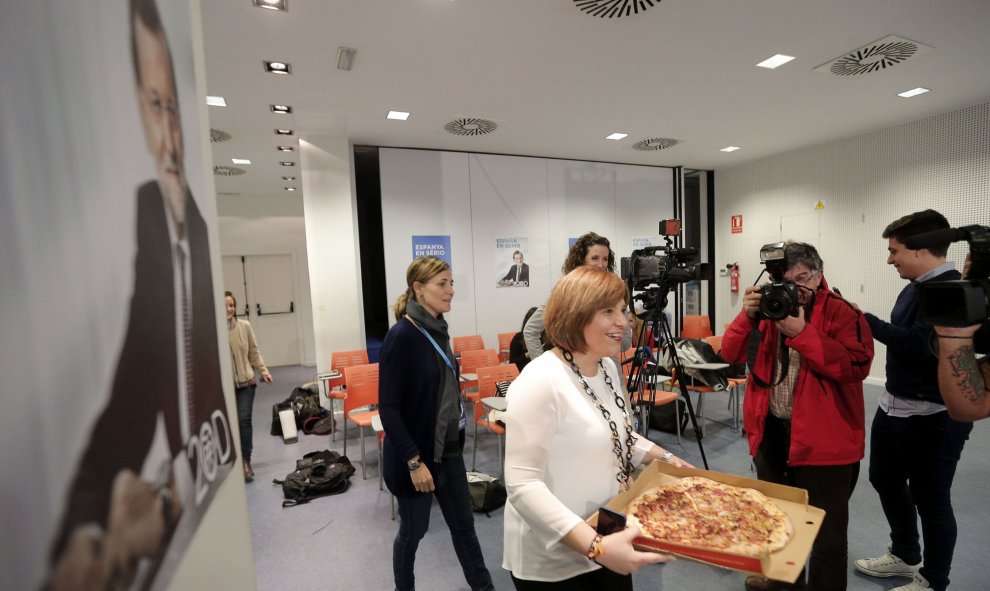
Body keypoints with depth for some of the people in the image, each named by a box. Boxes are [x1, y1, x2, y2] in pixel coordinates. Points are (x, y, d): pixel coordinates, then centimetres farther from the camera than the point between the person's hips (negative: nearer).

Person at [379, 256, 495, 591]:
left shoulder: (438, 329, 3)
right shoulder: (402, 335, -21)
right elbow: (388, 408, -21)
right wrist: (413, 461, -21)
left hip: (448, 448, 7)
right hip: (414, 453, -7)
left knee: (463, 523, 18)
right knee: (413, 530, 14)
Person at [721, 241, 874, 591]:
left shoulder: (842, 313, -9)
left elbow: (857, 366, -22)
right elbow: (731, 355, -3)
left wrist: (802, 333, -27)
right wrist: (748, 317, -18)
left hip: (823, 438, -5)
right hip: (771, 429, 6)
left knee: (825, 529, 7)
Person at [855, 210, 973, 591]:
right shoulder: (914, 288, 7)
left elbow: (917, 345, -30)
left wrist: (864, 319, -23)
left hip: (934, 417, -9)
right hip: (894, 407, 9)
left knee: (930, 499, 9)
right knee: (886, 481, 21)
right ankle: (905, 556, 42)